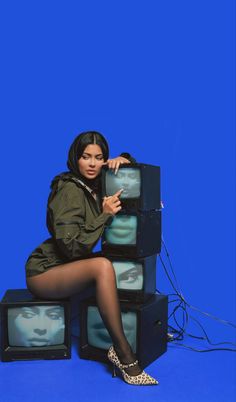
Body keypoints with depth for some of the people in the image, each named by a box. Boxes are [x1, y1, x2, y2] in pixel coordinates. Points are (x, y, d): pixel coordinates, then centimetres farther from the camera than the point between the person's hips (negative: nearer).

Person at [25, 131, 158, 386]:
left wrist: (123, 159, -4)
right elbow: (72, 245, -25)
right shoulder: (69, 190, -19)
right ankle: (124, 354, -27)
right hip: (44, 272, -8)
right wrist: (105, 215, -24)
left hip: (69, 267, 9)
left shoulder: (96, 185, 5)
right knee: (103, 267, -34)